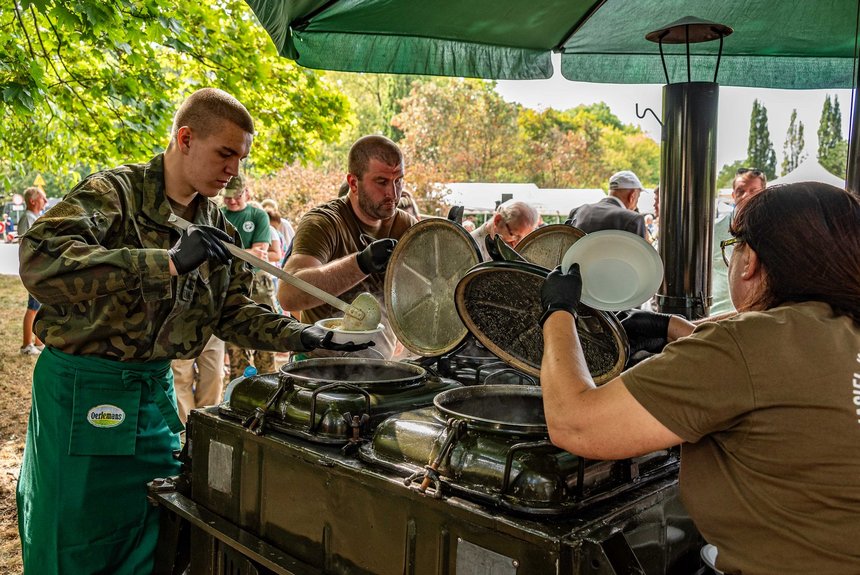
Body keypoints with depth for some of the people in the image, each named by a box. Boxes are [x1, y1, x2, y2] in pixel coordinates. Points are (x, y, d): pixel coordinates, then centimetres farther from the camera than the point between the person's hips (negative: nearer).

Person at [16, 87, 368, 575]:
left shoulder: (217, 229, 8)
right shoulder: (115, 192, -14)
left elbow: (234, 312, 10)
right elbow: (40, 260, -30)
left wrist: (301, 336, -7)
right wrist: (167, 261, -37)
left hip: (156, 389, 6)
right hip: (83, 388, -6)